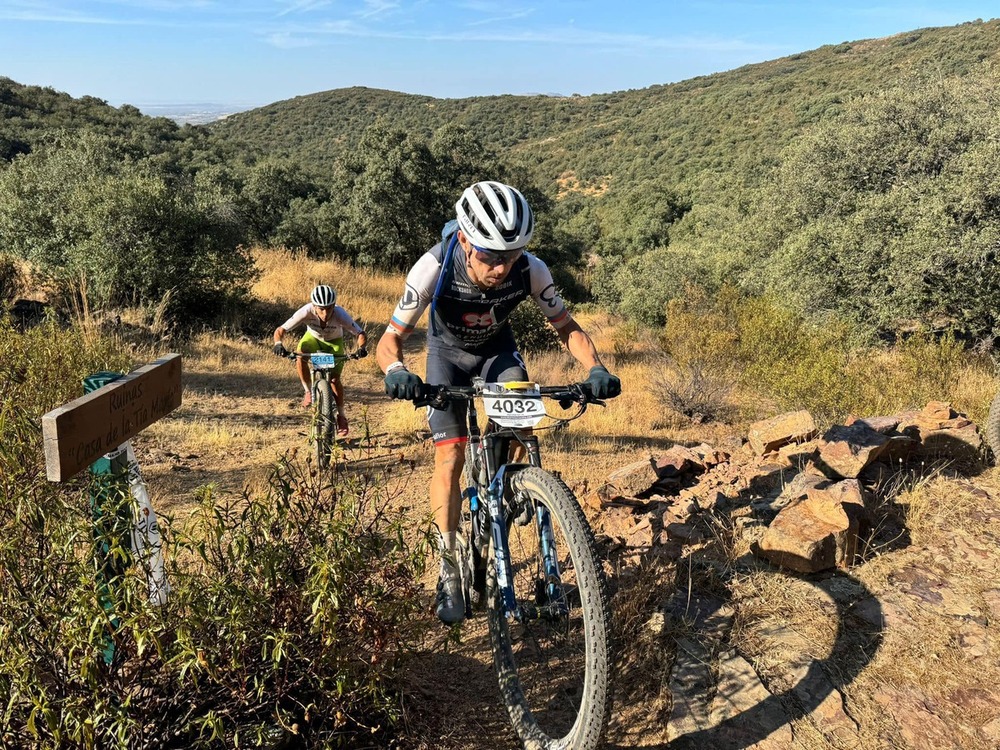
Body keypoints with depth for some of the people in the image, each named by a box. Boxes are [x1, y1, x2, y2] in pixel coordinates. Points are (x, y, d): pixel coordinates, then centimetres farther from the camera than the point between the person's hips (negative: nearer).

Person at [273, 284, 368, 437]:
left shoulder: (340, 314, -37)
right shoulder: (306, 312, -37)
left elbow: (360, 334, -30)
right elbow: (280, 330, -32)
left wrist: (361, 348, -51)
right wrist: (278, 344, -53)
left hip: (334, 342, -1)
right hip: (313, 338, 1)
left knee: (334, 379, -15)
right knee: (300, 358, -33)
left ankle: (341, 416, 7)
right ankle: (308, 391, -8)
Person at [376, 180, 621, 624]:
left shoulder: (531, 270, -31)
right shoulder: (434, 268, -36)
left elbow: (566, 327, -18)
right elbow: (390, 340, -30)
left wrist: (595, 369, -37)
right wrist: (396, 371, -52)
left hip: (497, 349, 2)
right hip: (448, 352, -1)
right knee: (449, 456, -11)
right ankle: (449, 569, 2)